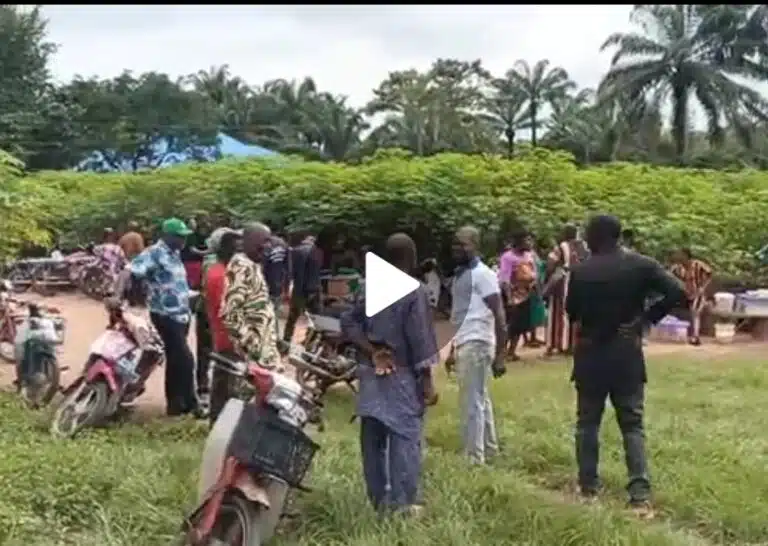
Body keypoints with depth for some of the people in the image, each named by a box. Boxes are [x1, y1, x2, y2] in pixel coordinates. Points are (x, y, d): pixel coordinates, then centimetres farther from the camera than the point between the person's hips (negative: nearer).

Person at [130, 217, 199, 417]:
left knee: (175, 359, 14)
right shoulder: (154, 253, -14)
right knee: (185, 359, -11)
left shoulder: (174, 254, 13)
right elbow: (131, 273, -23)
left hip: (181, 314, 9)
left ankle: (175, 403, 22)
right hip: (165, 315, -9)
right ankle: (190, 403, -2)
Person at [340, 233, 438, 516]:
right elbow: (419, 340, -14)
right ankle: (403, 503, 3)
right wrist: (427, 382, -9)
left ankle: (378, 499, 21)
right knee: (404, 438, 0)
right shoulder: (414, 292, -13)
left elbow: (348, 322, 4)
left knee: (373, 437, 11)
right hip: (403, 376, -6)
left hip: (373, 374, 6)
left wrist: (371, 349, -1)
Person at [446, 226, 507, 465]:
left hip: (476, 344, -9)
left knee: (471, 404, -5)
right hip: (464, 344, 9)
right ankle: (489, 448, 32)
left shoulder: (483, 274, -12)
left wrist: (499, 356, -18)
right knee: (480, 399, 19)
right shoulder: (460, 274, 15)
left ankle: (473, 458, 3)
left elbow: (499, 316, -15)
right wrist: (453, 349, 23)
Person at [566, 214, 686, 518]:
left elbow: (571, 313, 3)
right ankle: (640, 495, -5)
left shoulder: (581, 271, -6)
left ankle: (588, 488, 17)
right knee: (632, 425, 5)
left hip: (591, 356, 0)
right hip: (627, 356, 1)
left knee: (588, 422, 13)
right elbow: (677, 293, -14)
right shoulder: (641, 264, -5)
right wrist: (648, 316, -4)